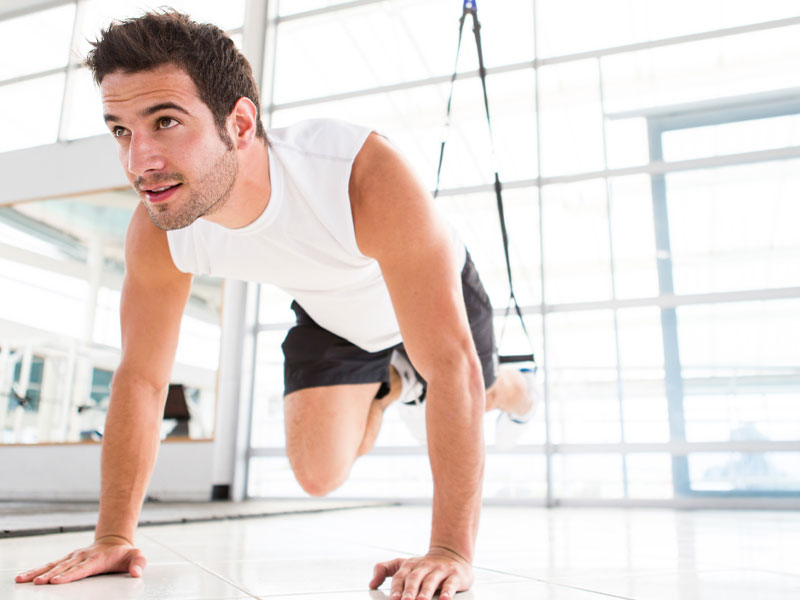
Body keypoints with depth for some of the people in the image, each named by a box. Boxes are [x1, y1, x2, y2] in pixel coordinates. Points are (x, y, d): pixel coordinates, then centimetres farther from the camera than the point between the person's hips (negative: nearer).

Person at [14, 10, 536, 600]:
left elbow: (451, 364, -44)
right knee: (320, 474, 1)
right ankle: (389, 383, 30)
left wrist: (451, 551, -42)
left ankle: (503, 386, 53)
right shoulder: (155, 233, -29)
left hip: (435, 297, -2)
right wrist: (114, 537, -12)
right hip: (331, 317, 3)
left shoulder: (368, 175, -45)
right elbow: (140, 380, -16)